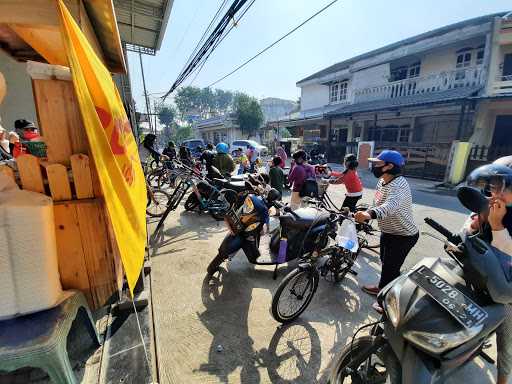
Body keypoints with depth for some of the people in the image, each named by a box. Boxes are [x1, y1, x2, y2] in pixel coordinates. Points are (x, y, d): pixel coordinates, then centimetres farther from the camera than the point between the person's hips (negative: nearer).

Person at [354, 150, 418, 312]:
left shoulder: (399, 185, -30)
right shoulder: (382, 182, 0)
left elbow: (391, 205, -52)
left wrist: (370, 214, -67)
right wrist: (366, 212, 7)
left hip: (403, 236, -9)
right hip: (388, 232, 9)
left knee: (391, 268, 3)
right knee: (385, 262, 24)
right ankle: (383, 288, 46)